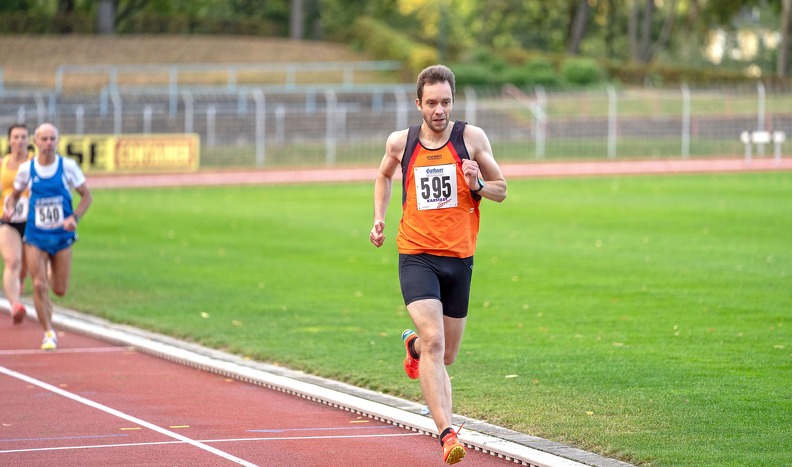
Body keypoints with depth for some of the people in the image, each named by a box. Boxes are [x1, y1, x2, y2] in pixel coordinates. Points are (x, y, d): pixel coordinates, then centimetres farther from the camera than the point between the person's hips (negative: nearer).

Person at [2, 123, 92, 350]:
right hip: (35, 236, 0)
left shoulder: (68, 166, -6)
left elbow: (86, 195, 0)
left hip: (62, 237, 0)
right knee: (39, 286, -11)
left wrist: (75, 217, -16)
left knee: (60, 290, 5)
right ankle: (48, 333, 4)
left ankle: (52, 273, 42)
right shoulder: (27, 169, -3)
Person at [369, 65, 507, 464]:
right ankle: (447, 434, -29)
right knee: (434, 342, -22)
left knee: (447, 355, 14)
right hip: (416, 256, -2)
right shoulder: (400, 142, 2)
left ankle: (413, 343, 51)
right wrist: (379, 218, 11)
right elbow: (384, 176, 24)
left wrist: (478, 185, -14)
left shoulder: (472, 138, -2)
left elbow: (501, 190, 7)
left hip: (459, 259, 2)